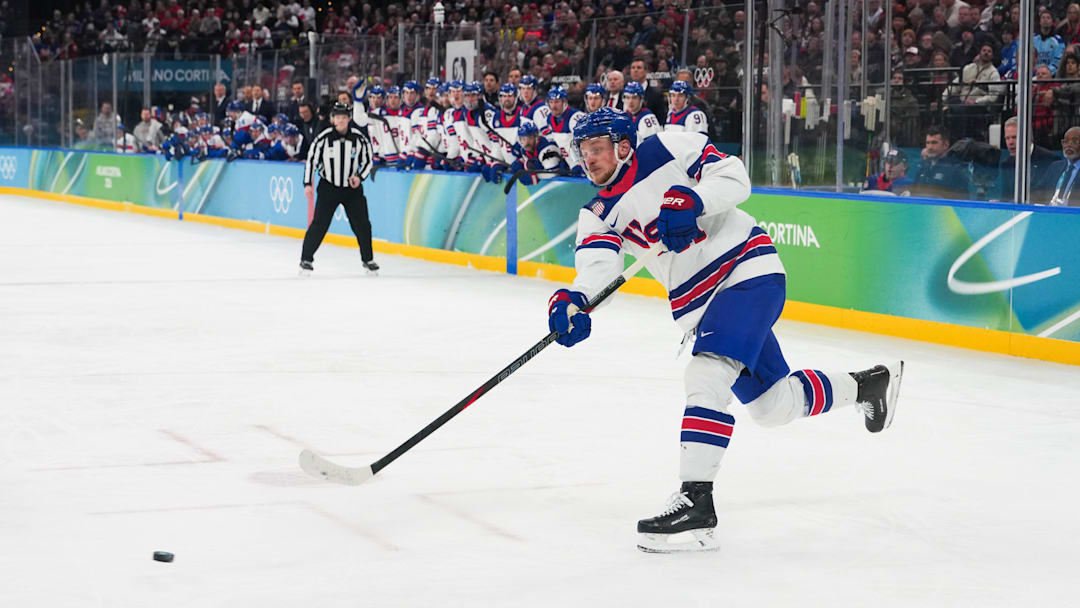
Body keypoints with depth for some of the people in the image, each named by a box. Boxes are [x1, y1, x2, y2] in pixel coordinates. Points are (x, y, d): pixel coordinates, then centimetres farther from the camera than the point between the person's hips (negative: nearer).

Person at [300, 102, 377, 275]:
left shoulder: (359, 138, -6)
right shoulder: (324, 138, -10)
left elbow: (368, 161, 5)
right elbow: (311, 159, -1)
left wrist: (360, 177, -11)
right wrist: (308, 184, -5)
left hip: (352, 188, 2)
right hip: (328, 187, -2)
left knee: (362, 224, 0)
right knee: (319, 223, -9)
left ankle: (368, 259, 17)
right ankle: (306, 259, 1)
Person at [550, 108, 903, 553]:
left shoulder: (670, 149, -7)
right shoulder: (597, 216, 4)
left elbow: (735, 178, -12)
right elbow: (596, 266, -15)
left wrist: (692, 200, -30)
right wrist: (572, 300, -36)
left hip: (749, 269, -7)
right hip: (696, 307, 7)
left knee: (706, 374, -26)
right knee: (774, 405, 13)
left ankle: (695, 500, -28)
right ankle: (865, 385, 38)